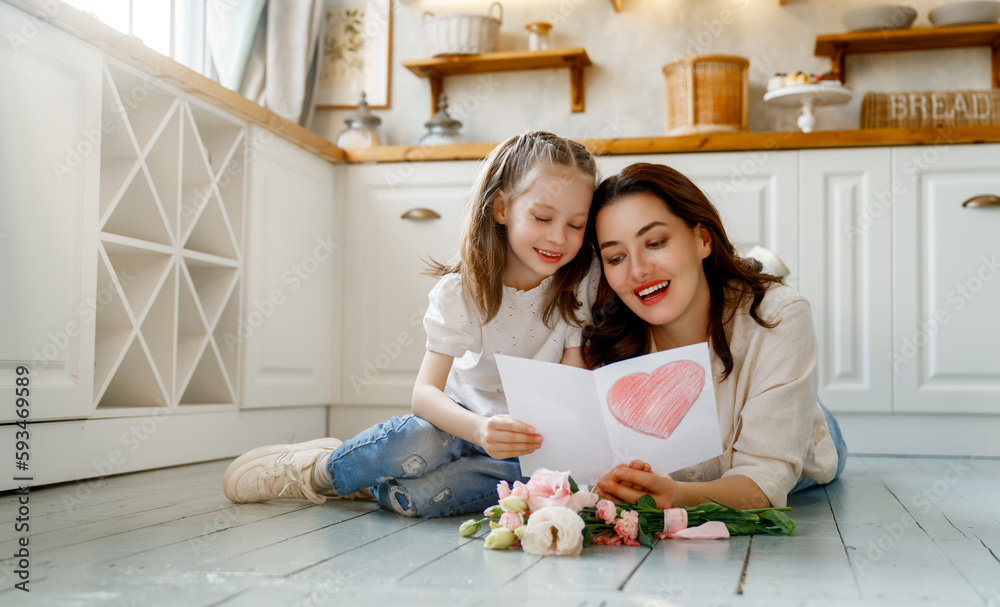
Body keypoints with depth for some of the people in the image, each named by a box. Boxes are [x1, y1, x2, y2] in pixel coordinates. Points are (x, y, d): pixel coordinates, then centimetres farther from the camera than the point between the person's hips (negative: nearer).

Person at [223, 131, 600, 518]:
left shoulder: (583, 283, -12)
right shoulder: (459, 290, -15)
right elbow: (425, 393, -24)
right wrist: (480, 429, -46)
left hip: (534, 443, -1)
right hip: (465, 418, 1)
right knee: (417, 439, -37)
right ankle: (323, 463, -7)